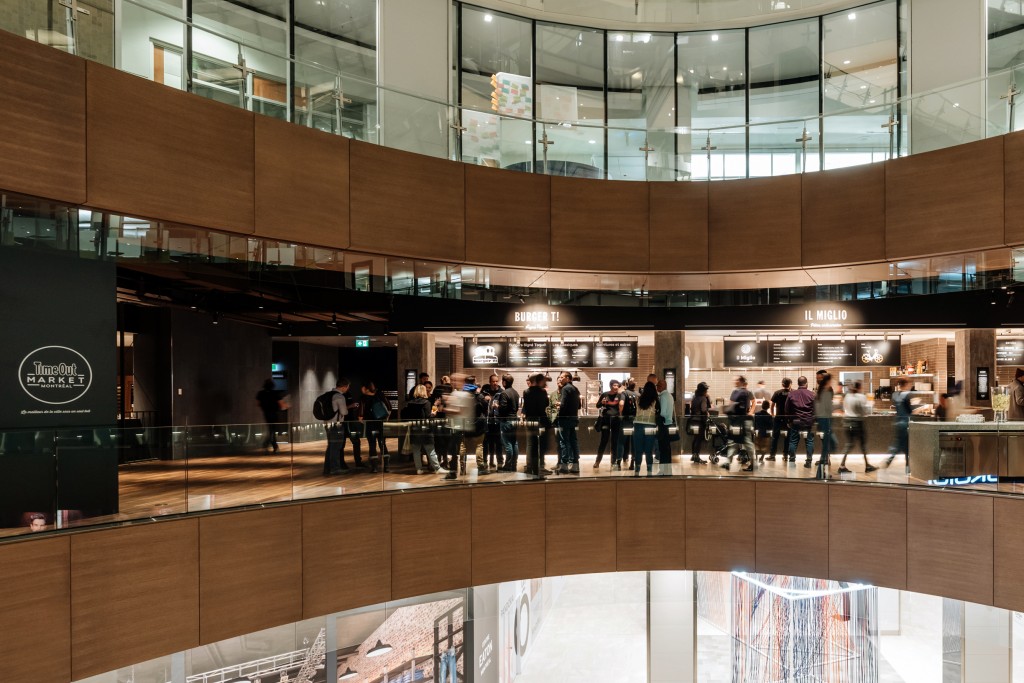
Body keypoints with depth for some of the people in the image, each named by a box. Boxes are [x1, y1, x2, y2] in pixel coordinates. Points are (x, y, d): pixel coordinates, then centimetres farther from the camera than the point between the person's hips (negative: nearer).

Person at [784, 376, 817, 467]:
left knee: (793, 441, 8)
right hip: (809, 421, -1)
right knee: (809, 441, 7)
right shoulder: (812, 394, -5)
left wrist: (789, 420, 15)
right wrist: (814, 420, 10)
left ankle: (792, 461, 8)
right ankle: (808, 461, 3)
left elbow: (786, 409, 4)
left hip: (795, 421, 1)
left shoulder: (791, 394, -1)